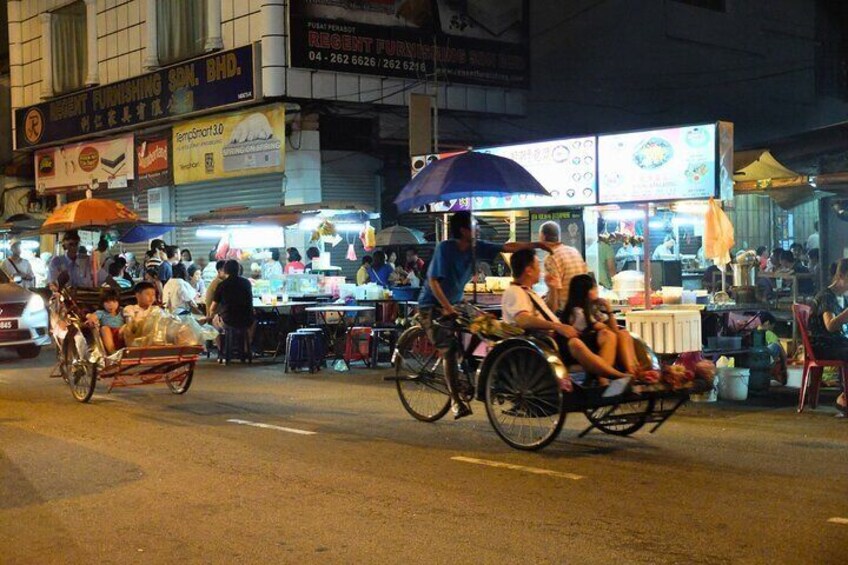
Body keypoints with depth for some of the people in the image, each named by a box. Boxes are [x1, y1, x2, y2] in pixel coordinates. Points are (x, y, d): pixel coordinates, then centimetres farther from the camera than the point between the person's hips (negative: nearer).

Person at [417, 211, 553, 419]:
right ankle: (455, 400, -14)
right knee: (449, 349, -17)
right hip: (432, 305, -7)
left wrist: (535, 245, -12)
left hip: (454, 303, 7)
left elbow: (506, 248, -3)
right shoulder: (445, 248, -21)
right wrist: (447, 307, -30)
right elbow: (433, 281, -23)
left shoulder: (476, 247, -4)